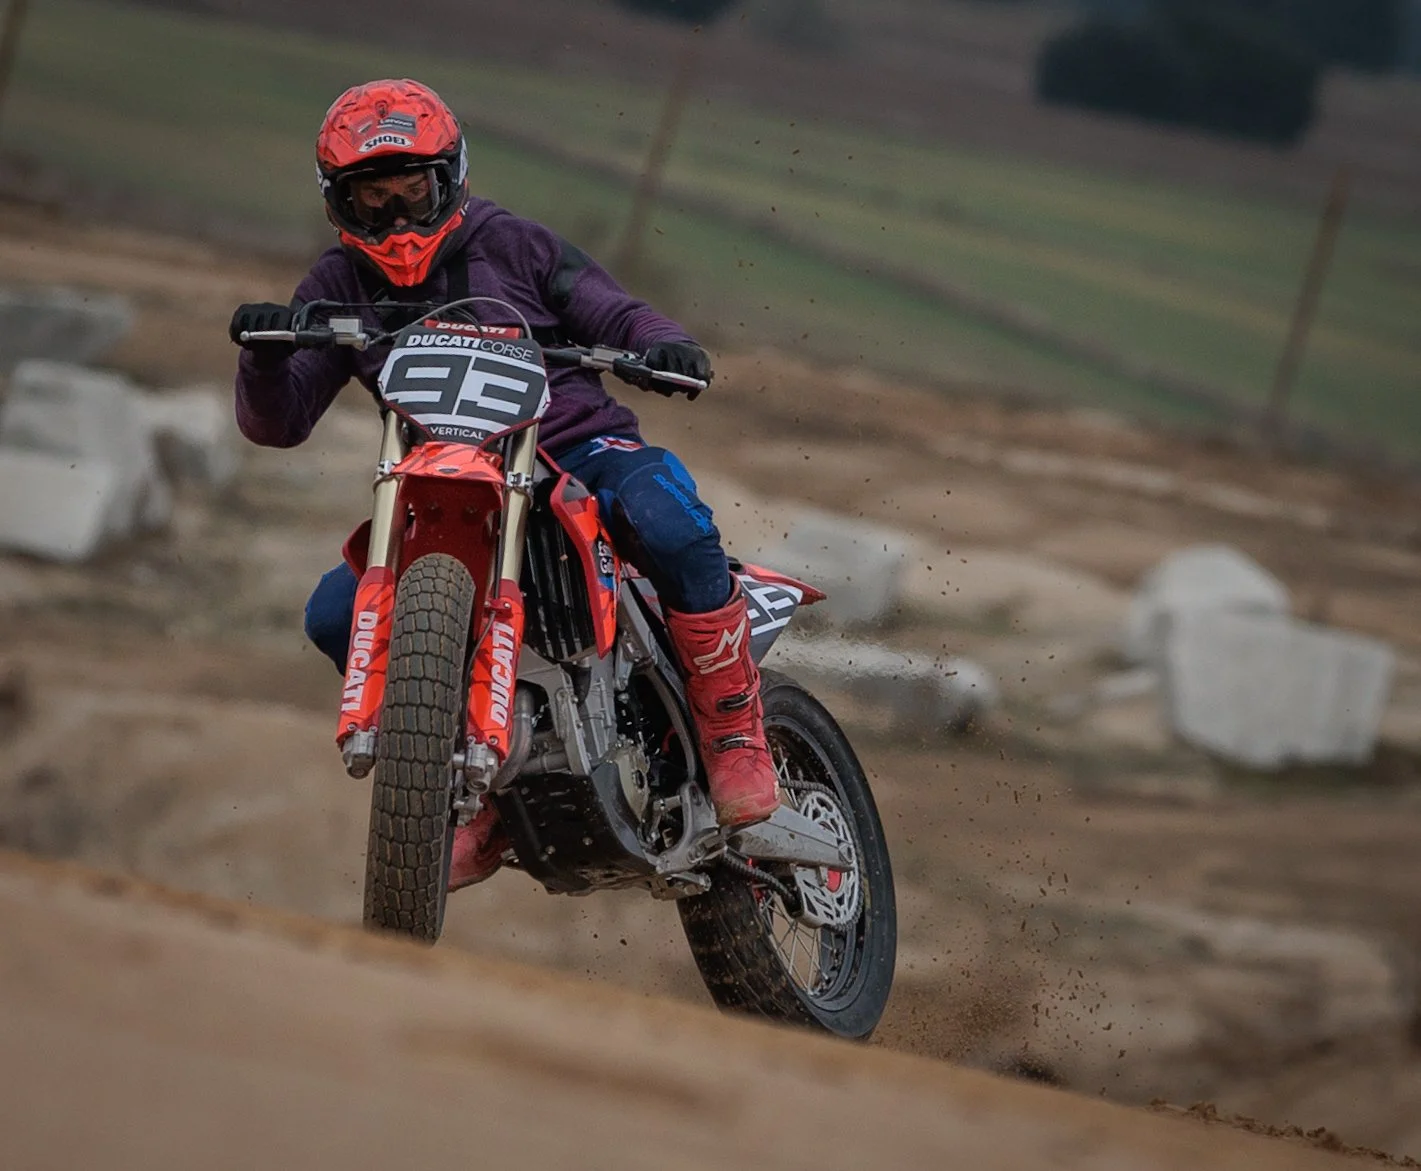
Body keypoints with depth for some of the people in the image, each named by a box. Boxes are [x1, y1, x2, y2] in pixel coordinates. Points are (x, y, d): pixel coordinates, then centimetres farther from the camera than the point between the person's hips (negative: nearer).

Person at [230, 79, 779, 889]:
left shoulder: (514, 246, 5)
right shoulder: (341, 287, 9)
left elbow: (612, 312, 3)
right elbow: (278, 423, 3)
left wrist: (664, 344, -21)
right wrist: (264, 356, -20)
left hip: (580, 448, -3)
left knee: (673, 524, -36)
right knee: (338, 614, -17)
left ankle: (735, 736, -22)